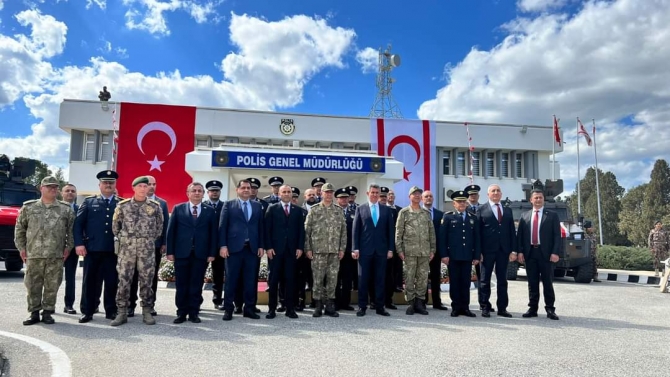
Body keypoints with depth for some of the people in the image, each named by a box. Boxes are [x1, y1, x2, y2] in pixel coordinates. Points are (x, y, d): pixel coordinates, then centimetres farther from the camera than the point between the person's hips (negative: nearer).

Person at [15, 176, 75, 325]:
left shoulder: (66, 210, 4)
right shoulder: (28, 207, 5)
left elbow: (71, 230, 8)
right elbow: (19, 229, 10)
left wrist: (68, 247, 1)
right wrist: (21, 248, 5)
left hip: (56, 256, 0)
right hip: (33, 255, 1)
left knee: (52, 286, 4)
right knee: (33, 286, 6)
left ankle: (47, 313, 15)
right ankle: (34, 313, 17)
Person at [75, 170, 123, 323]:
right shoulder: (89, 202, 9)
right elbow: (78, 224, 3)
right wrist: (79, 243, -7)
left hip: (114, 250, 0)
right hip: (92, 249, 0)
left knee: (112, 282, 5)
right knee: (90, 281, 7)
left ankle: (111, 311, 16)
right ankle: (87, 311, 17)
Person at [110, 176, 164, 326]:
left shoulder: (155, 206, 3)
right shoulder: (123, 205, 4)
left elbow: (159, 227, 12)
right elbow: (115, 225, 13)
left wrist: (150, 240, 10)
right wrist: (122, 239, 10)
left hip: (147, 248, 0)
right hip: (127, 247, 0)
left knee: (147, 280, 3)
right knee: (124, 279, 1)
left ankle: (147, 312, 11)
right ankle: (121, 313, 9)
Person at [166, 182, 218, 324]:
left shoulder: (210, 211, 6)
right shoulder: (178, 209, 6)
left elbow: (213, 233, 4)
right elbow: (171, 231, 3)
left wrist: (212, 253, -3)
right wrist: (170, 251, -3)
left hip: (201, 254, 0)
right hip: (181, 253, 0)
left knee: (196, 285, 5)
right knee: (181, 285, 6)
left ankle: (194, 312, 14)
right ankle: (181, 312, 16)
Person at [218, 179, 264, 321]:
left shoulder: (257, 206, 13)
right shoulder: (229, 205, 5)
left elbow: (260, 227, 11)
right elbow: (223, 226, 0)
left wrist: (261, 246, 4)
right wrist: (223, 245, -8)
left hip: (252, 248, 3)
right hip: (234, 247, -2)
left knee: (250, 280, 6)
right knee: (231, 279, 3)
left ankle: (249, 309, 15)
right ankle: (228, 309, 12)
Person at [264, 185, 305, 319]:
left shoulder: (298, 210, 11)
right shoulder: (272, 208, 5)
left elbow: (301, 230, 8)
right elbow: (267, 229, 0)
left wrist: (300, 247, -1)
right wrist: (268, 247, -8)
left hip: (292, 249, 2)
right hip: (275, 249, -1)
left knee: (290, 279, 3)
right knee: (274, 279, 3)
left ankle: (290, 308, 9)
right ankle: (272, 308, 9)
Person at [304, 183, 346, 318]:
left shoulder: (338, 210, 9)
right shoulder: (314, 209, 3)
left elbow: (343, 230, 9)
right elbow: (307, 230, 2)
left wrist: (342, 248, 3)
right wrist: (308, 248, -4)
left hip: (335, 251, 2)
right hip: (318, 250, -2)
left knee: (332, 278, 5)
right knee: (318, 279, 2)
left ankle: (330, 306, 15)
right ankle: (318, 306, 12)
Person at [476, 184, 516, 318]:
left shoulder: (508, 210, 13)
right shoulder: (482, 209, 0)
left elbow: (512, 231, 11)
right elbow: (478, 231, -4)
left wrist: (513, 249, 2)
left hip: (504, 250, 4)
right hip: (488, 250, -4)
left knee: (502, 280, 9)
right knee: (485, 279, 4)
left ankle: (502, 308, 16)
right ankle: (485, 307, 12)